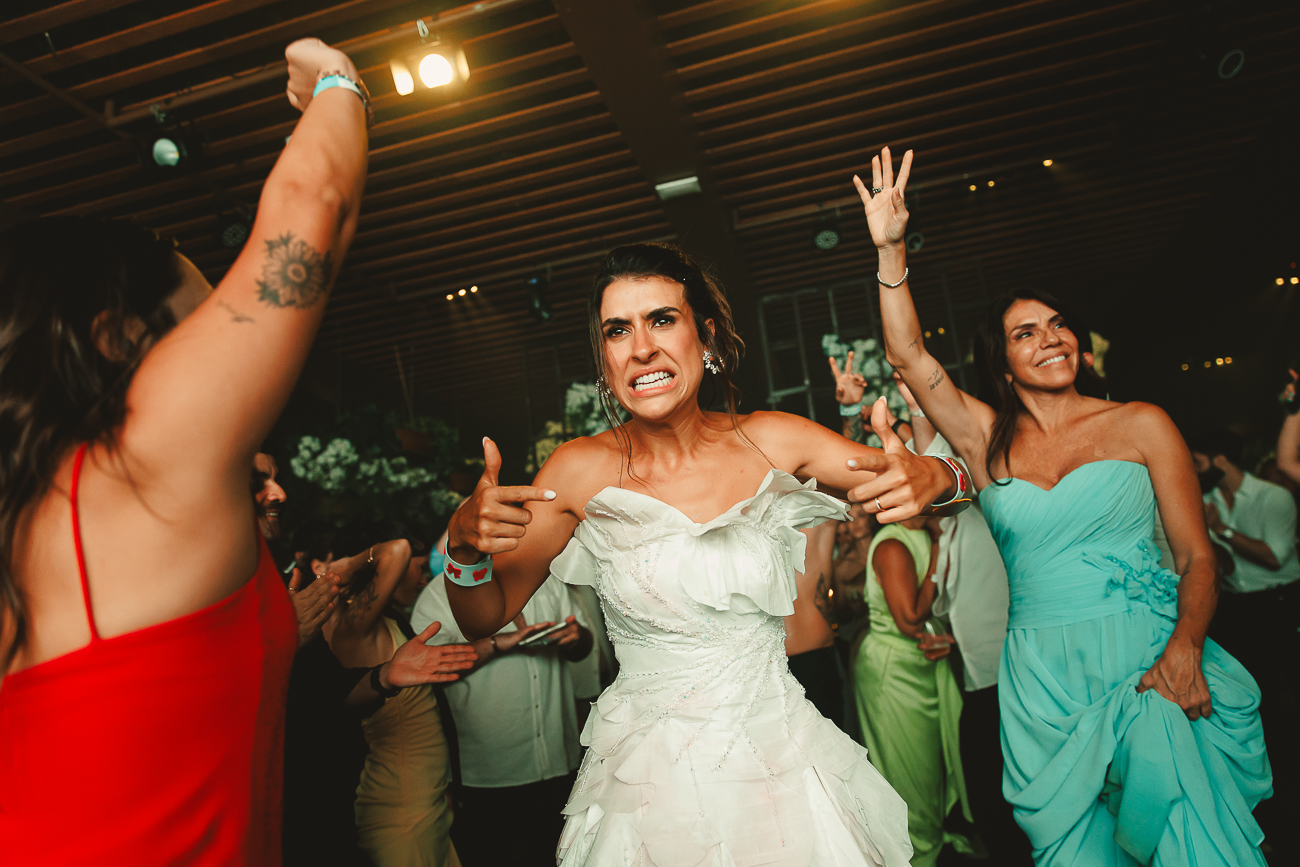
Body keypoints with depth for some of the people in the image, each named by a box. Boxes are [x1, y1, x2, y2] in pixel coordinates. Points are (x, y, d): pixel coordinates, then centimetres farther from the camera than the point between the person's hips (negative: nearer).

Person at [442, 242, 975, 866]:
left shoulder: (770, 441, -9)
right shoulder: (582, 470, -12)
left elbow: (955, 478, -1)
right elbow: (485, 618, -4)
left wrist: (932, 479, -25)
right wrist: (464, 544, -25)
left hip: (781, 762, 2)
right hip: (648, 780, -1)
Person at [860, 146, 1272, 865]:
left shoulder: (1140, 424, 2)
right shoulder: (988, 441, 5)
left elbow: (1196, 556, 0)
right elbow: (907, 356, -3)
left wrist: (1183, 650, -18)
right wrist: (891, 251, -10)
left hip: (1149, 658, -1)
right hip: (1043, 675, 2)